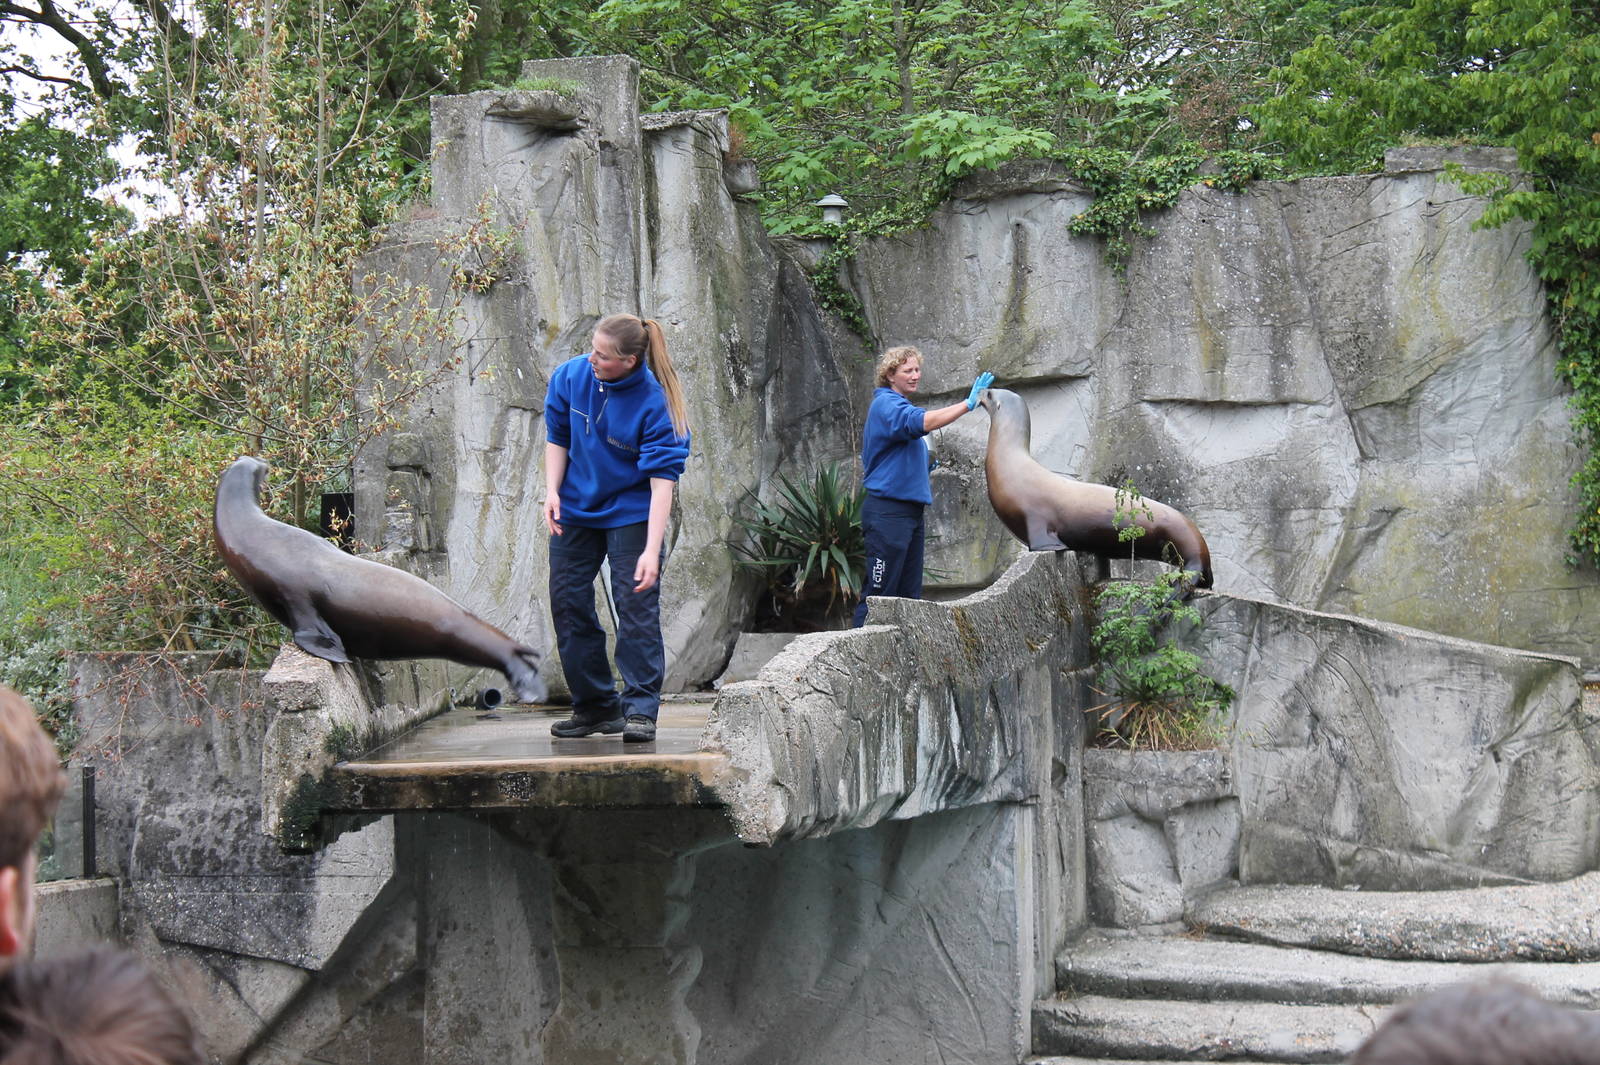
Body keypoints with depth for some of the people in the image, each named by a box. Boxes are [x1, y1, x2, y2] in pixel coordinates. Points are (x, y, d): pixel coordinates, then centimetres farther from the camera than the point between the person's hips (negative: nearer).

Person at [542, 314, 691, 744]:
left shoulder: (654, 402, -24)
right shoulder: (571, 376, -10)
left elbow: (662, 481, -26)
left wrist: (651, 551, -33)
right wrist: (552, 491, -8)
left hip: (631, 513, -5)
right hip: (575, 511, 5)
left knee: (637, 607, -10)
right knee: (568, 604, 7)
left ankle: (640, 709, -4)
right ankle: (594, 705, 18)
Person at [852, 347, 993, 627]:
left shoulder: (900, 405, 21)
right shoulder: (886, 404, -10)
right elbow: (922, 422, -31)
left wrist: (926, 467, 13)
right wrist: (968, 404, -37)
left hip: (910, 510, 10)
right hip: (887, 510, -10)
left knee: (909, 593, 8)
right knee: (879, 593, -10)